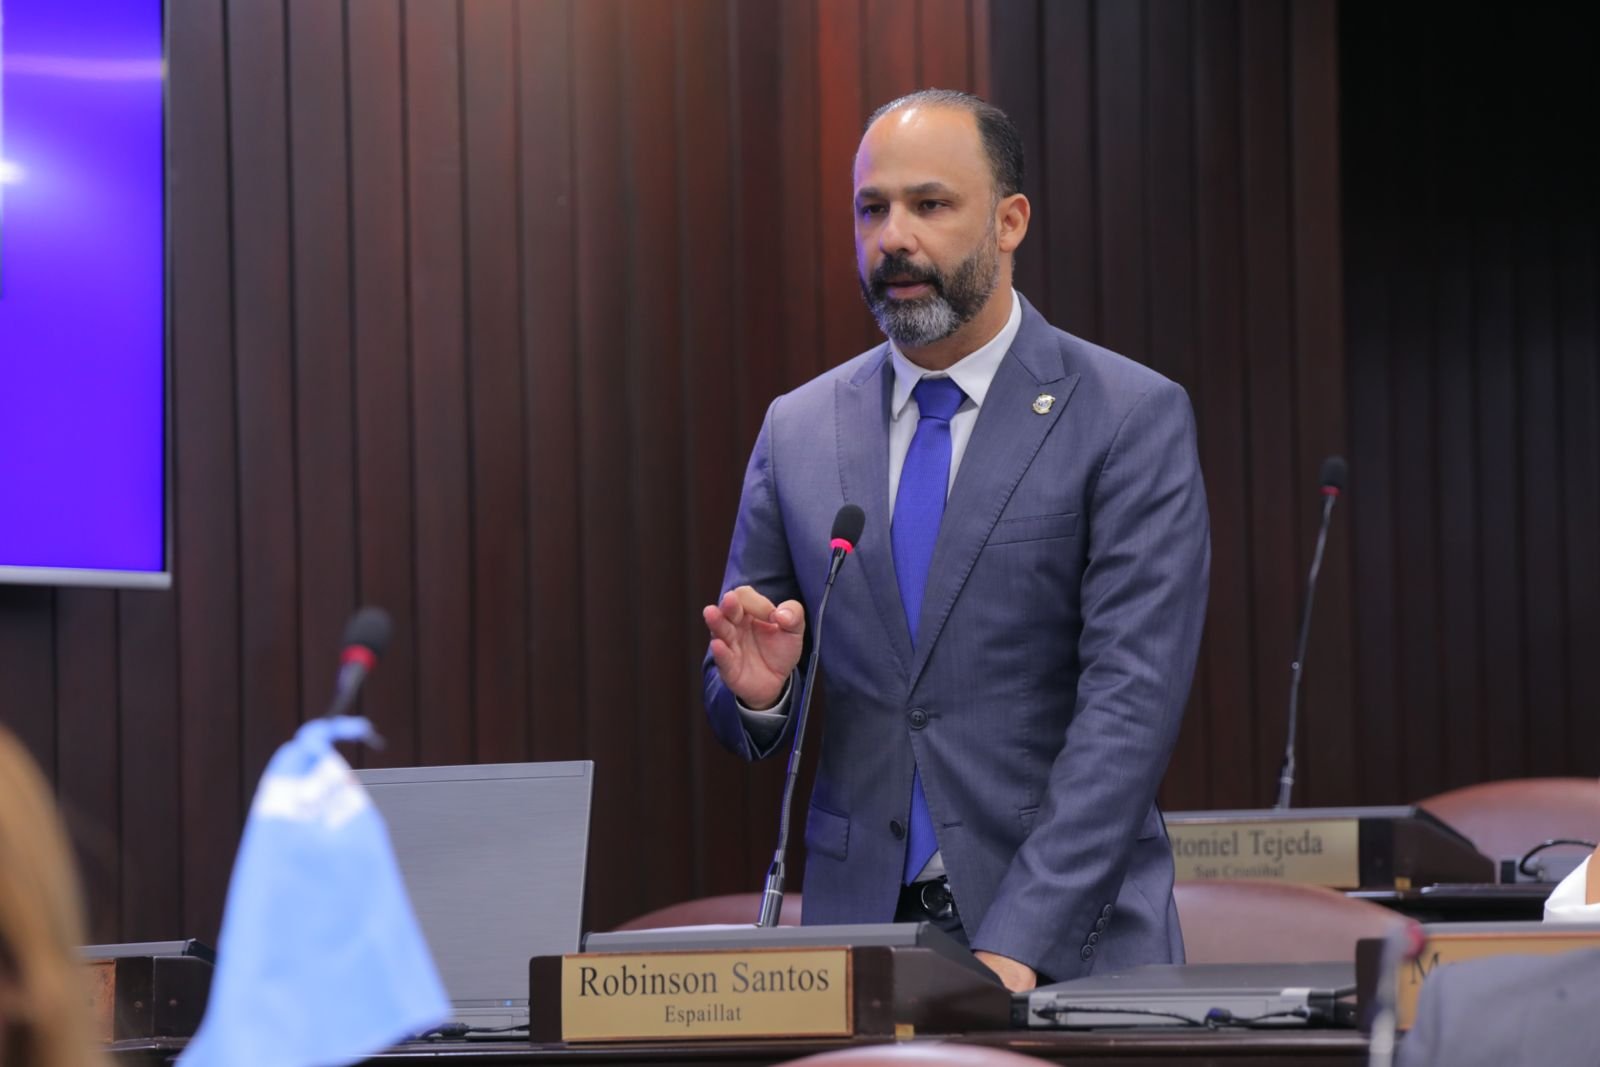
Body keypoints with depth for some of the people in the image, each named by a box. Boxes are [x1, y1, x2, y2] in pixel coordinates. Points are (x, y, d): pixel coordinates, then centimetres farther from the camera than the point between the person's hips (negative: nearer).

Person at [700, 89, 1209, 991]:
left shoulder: (1133, 418, -1)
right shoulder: (799, 430, 11)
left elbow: (1131, 698, -9)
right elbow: (747, 729, 17)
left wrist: (1018, 948, -18)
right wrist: (759, 689, -7)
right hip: (857, 927, 3)